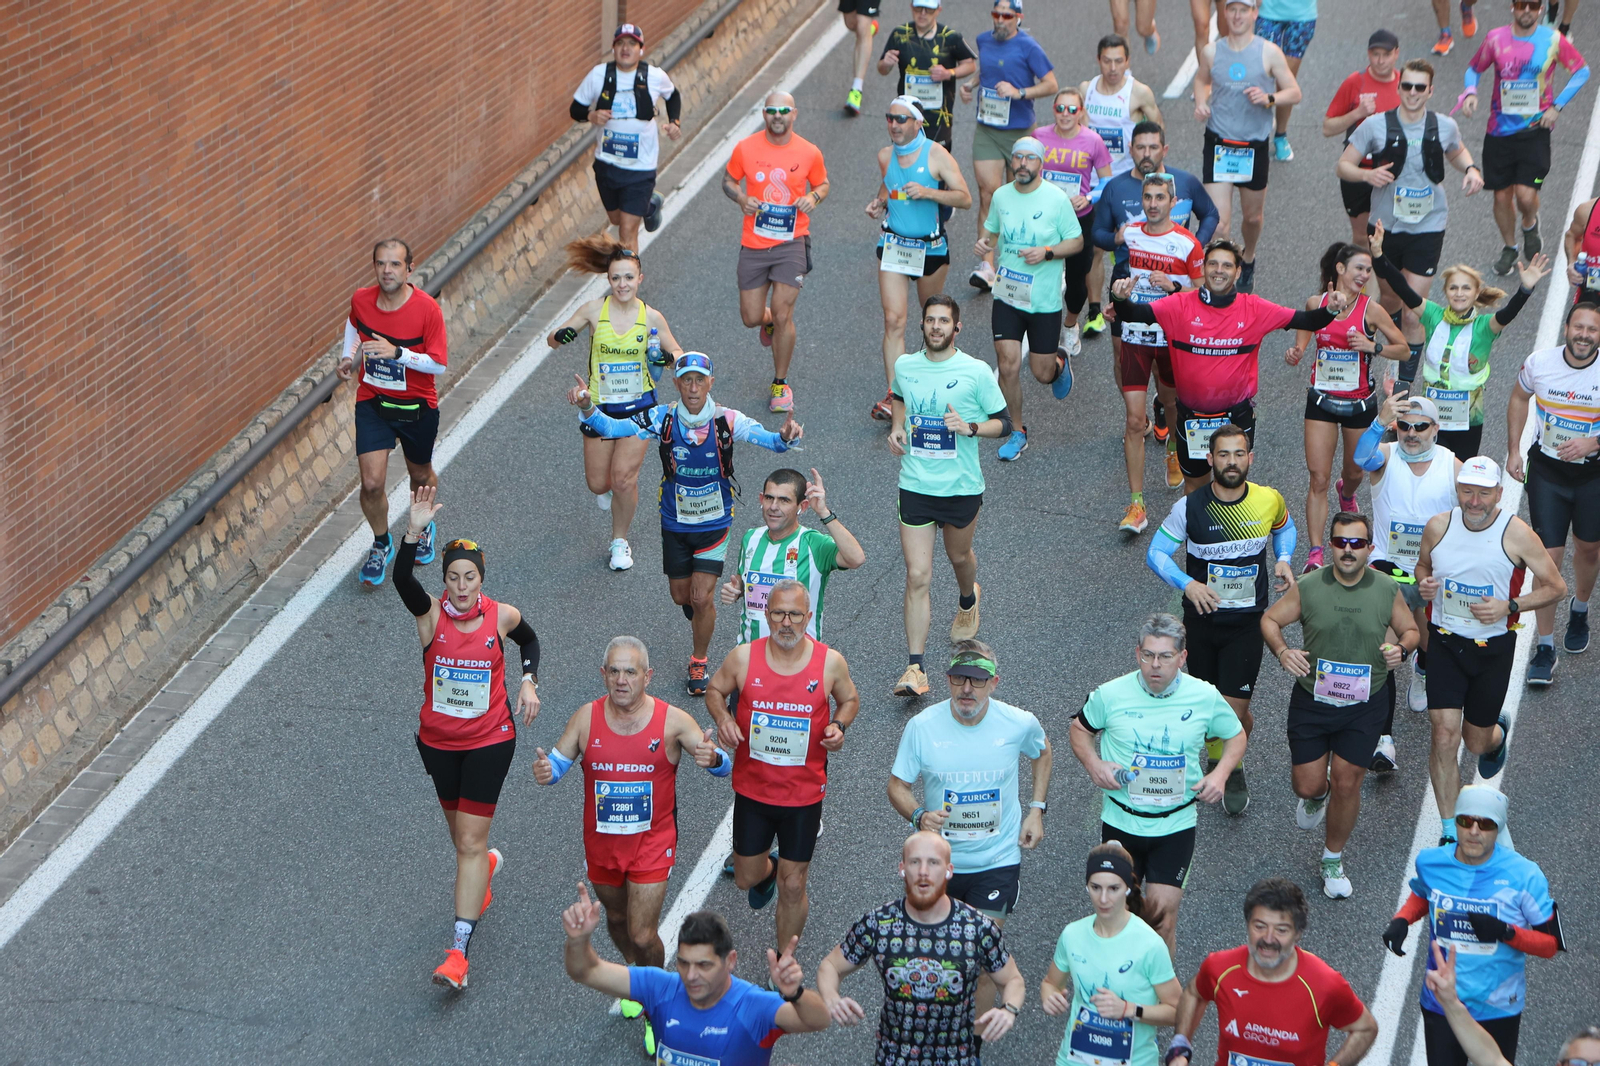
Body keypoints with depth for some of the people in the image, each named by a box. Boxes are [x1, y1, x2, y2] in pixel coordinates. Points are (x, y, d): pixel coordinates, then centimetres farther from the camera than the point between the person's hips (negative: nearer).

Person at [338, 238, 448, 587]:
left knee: (421, 475, 19)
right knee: (372, 483, -8)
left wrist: (397, 352, -33)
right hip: (372, 402, 1)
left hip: (417, 406, -1)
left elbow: (438, 364, -20)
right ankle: (381, 544, 19)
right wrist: (349, 356, 1)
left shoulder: (427, 309, -21)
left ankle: (423, 527, 52)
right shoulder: (361, 300, -10)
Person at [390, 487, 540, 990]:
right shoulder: (431, 613, -13)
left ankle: (459, 951, -4)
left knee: (470, 842, -5)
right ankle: (487, 866, 57)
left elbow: (530, 640, 12)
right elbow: (402, 579, -34)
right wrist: (415, 531, -48)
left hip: (489, 742, -2)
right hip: (438, 741, 2)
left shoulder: (501, 616, -11)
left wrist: (529, 682, -3)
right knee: (461, 834, 20)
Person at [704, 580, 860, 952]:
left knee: (792, 888, 7)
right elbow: (715, 690, 7)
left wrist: (839, 726, -13)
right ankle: (767, 870, 54)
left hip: (804, 793, -1)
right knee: (746, 878, 16)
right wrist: (722, 718, -14)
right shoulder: (743, 657, -11)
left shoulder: (831, 662, -11)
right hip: (752, 788, 1)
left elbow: (849, 700, 8)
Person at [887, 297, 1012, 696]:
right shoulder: (904, 366, 1)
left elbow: (1004, 423, -2)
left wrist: (970, 427, -20)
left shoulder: (977, 372, -9)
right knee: (917, 576, -7)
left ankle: (967, 600, 60)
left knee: (959, 556, 22)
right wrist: (897, 427, 4)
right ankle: (915, 668, -8)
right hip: (915, 484, 1)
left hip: (962, 486, -1)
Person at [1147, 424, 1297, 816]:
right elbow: (1156, 553, -5)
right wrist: (1187, 584, -23)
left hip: (1247, 621, -1)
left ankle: (1233, 769, 25)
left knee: (1234, 711, -6)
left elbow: (1284, 527, 16)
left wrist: (1283, 560, -4)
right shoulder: (1189, 507, -12)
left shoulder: (1269, 501, -8)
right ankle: (1217, 760, 44)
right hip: (1202, 617, 1)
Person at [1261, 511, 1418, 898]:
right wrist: (1282, 651, -18)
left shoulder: (1387, 590, -6)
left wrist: (1402, 648, -15)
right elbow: (1270, 620, 1)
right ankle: (1317, 796, 44)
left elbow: (1410, 629, 9)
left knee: (1346, 783, 0)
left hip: (1365, 704, 0)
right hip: (1311, 700, 0)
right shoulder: (1308, 587, -9)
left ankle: (1333, 858, 23)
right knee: (1308, 785, 3)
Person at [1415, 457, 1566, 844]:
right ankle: (1449, 830, 1)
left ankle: (1498, 732, 52)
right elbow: (1423, 565, 16)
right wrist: (1424, 583, -8)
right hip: (1445, 642, 1)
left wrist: (1509, 606, -19)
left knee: (1477, 741, 11)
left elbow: (1556, 587, -6)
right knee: (1445, 734, -10)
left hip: (1493, 648, -1)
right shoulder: (1438, 526, -6)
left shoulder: (1516, 533, -15)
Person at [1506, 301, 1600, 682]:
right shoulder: (1539, 362, -12)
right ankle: (1545, 648, 4)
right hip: (1547, 470, 0)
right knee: (1548, 556, -4)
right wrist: (1513, 451, 4)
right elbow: (1519, 398, 9)